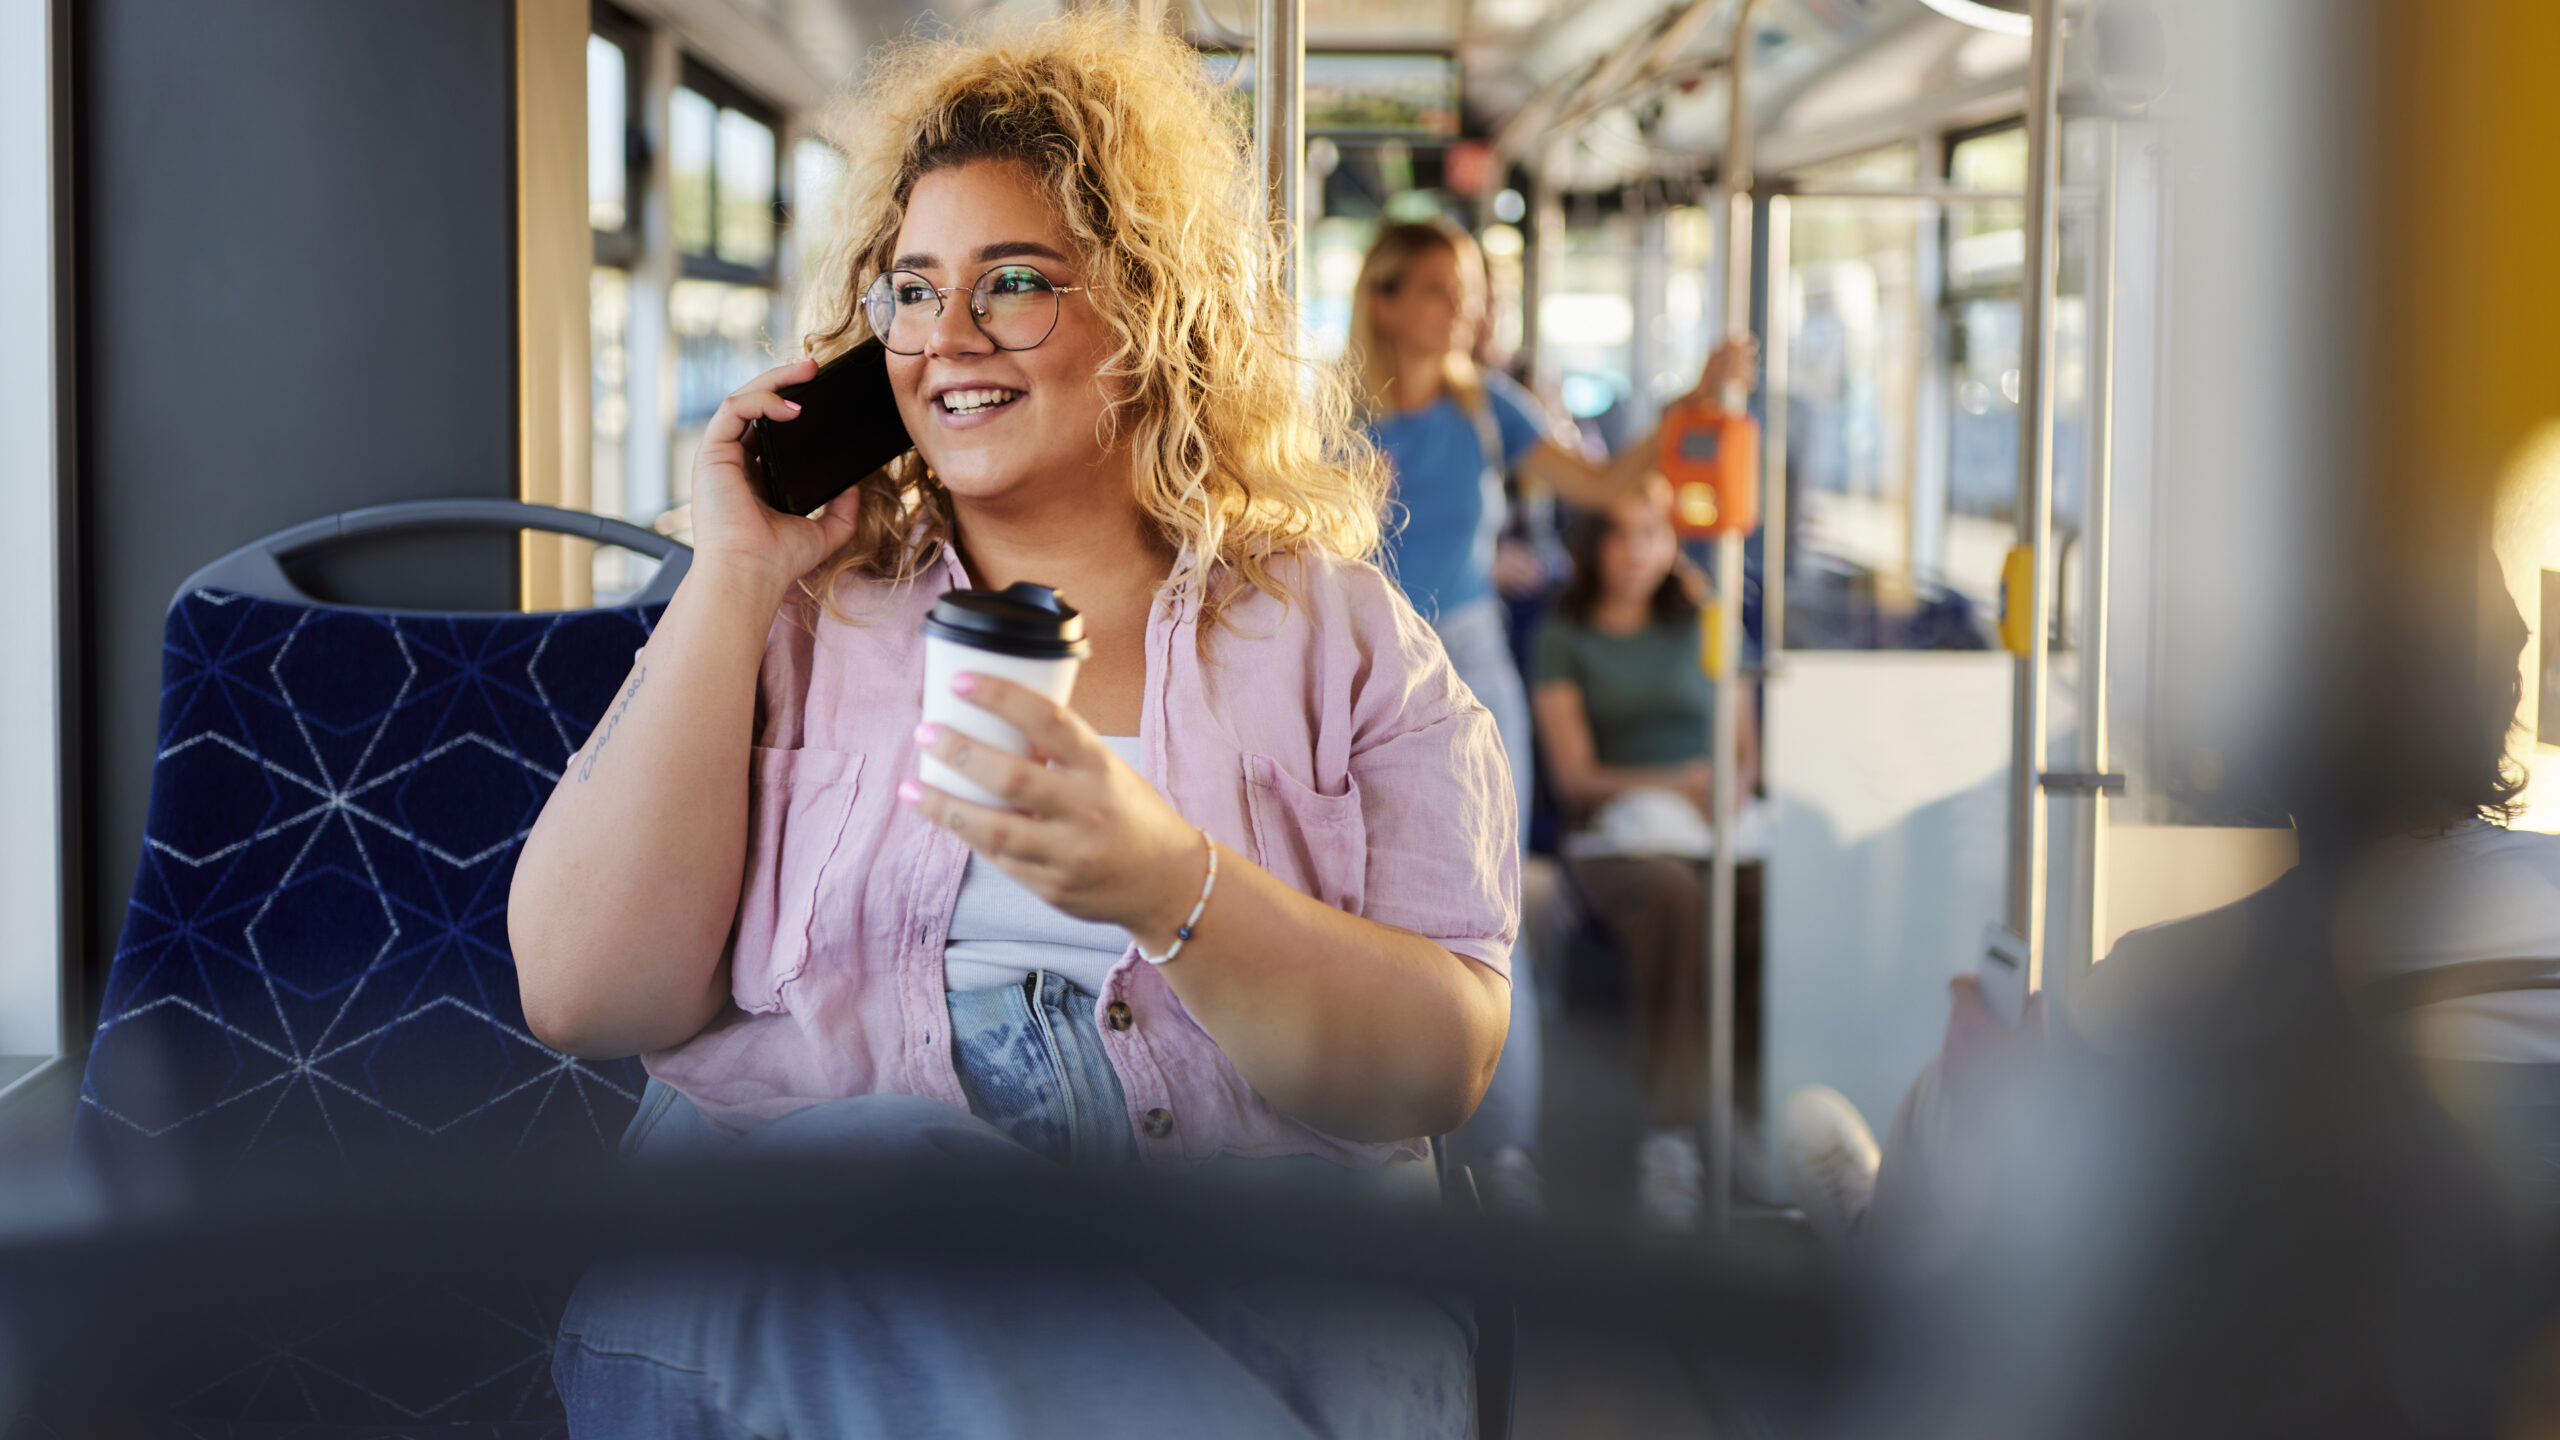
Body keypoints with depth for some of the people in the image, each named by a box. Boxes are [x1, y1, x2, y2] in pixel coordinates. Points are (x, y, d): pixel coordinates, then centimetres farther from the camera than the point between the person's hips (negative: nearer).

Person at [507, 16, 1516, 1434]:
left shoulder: (1337, 637, 11)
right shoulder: (799, 618, 15)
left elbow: (1443, 1065, -2)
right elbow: (582, 995, 1)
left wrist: (1172, 889, -21)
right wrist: (735, 577, 1)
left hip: (1253, 1266, -2)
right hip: (792, 1260, 2)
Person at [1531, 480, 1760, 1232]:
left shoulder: (1701, 626, 23)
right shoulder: (1565, 637, 14)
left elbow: (1748, 747, 21)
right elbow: (1573, 776, 5)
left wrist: (1733, 784, -3)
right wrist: (1672, 782, -10)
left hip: (1713, 829, 2)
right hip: (1616, 833, -2)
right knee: (1672, 892, -41)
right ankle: (1670, 1132, -43)